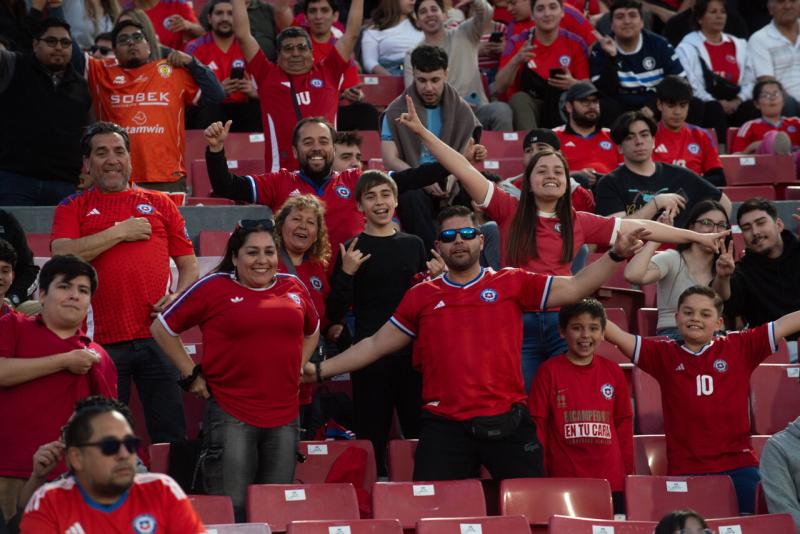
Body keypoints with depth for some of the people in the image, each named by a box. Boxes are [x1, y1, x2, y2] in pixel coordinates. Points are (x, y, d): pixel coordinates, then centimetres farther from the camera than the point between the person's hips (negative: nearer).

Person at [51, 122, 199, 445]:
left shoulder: (159, 204, 16)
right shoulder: (73, 208, 12)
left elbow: (189, 264, 17)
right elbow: (63, 255, -7)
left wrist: (178, 296, -3)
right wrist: (119, 232, -5)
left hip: (157, 335, 1)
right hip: (103, 338, -1)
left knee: (170, 432, -1)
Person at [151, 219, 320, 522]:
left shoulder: (293, 287, 11)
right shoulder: (213, 288, -1)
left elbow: (312, 330, 30)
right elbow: (162, 328, 5)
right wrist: (191, 375, 1)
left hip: (284, 415, 4)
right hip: (231, 415, -4)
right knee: (232, 510, -5)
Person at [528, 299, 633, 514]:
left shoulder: (613, 372, 10)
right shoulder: (549, 371, 1)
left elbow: (624, 424, 14)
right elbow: (537, 425, 2)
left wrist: (628, 473, 12)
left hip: (611, 481, 3)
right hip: (564, 478, -3)